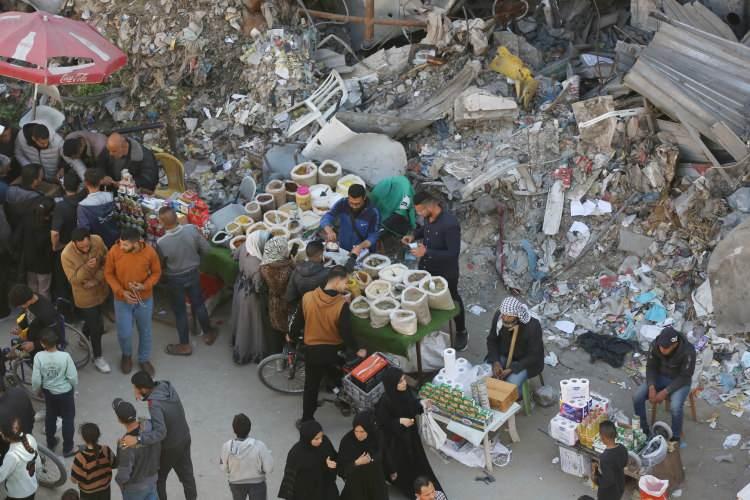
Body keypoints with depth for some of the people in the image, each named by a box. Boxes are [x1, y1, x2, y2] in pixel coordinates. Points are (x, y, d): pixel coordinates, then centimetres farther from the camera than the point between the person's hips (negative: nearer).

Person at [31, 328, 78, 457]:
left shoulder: (39, 357, -22)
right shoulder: (65, 356, -26)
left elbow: (36, 379, -15)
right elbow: (73, 377, -18)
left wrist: (35, 389, 7)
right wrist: (74, 388, 3)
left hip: (49, 392, 3)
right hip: (65, 392, -3)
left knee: (50, 416, 25)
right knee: (68, 419, 14)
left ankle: (50, 443, 42)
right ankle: (68, 448, 24)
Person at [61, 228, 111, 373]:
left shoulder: (98, 241, -19)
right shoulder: (66, 255, -29)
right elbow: (73, 280, -25)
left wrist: (97, 279, -20)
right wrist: (86, 268, -41)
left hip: (101, 290, 5)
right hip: (85, 296, -4)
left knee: (92, 319, 28)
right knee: (96, 326, 3)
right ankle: (98, 357, 23)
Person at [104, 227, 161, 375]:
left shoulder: (149, 252, -22)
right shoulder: (114, 251, -22)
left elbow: (156, 272, -5)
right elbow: (108, 273, -8)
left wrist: (145, 286, -23)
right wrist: (121, 291, -19)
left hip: (145, 299, 1)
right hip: (122, 299, -1)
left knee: (145, 331, 18)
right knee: (124, 333, 6)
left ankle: (144, 359, 42)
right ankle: (127, 355, 40)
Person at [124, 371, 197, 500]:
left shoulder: (155, 404, -35)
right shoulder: (167, 386, -13)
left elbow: (160, 432, -43)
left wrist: (138, 439, -53)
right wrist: (144, 398, -8)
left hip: (169, 447, -7)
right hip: (184, 439, 7)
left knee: (158, 477, 17)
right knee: (186, 472, 25)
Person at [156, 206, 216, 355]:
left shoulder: (161, 243, -31)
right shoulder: (192, 229, -24)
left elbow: (160, 265, -12)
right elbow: (206, 249, -10)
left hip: (175, 279, -3)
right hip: (193, 273, 3)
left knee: (180, 311, 16)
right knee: (198, 304, 25)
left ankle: (185, 345, 31)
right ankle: (208, 333, 44)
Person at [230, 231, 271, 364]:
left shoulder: (244, 248, -19)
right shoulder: (257, 265, -40)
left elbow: (236, 256, 5)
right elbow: (258, 288, -28)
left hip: (240, 288, 7)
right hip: (250, 295, -7)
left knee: (241, 320, 30)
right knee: (251, 325, 17)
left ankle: (238, 344, 54)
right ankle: (253, 352, 39)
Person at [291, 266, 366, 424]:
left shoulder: (307, 298, -13)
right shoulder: (342, 304, -21)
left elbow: (298, 322, -1)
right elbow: (346, 332, -18)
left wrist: (292, 336, 19)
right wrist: (357, 350, -2)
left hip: (312, 350, 3)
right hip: (335, 351, -2)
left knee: (311, 386, 16)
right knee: (341, 380, 24)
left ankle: (306, 420, 23)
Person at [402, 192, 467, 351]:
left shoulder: (450, 224, -35)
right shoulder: (428, 216, -11)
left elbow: (453, 253, -31)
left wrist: (426, 252, -34)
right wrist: (414, 235, -7)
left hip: (445, 272, -7)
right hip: (426, 267, 7)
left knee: (452, 300, 15)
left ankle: (461, 333, 37)